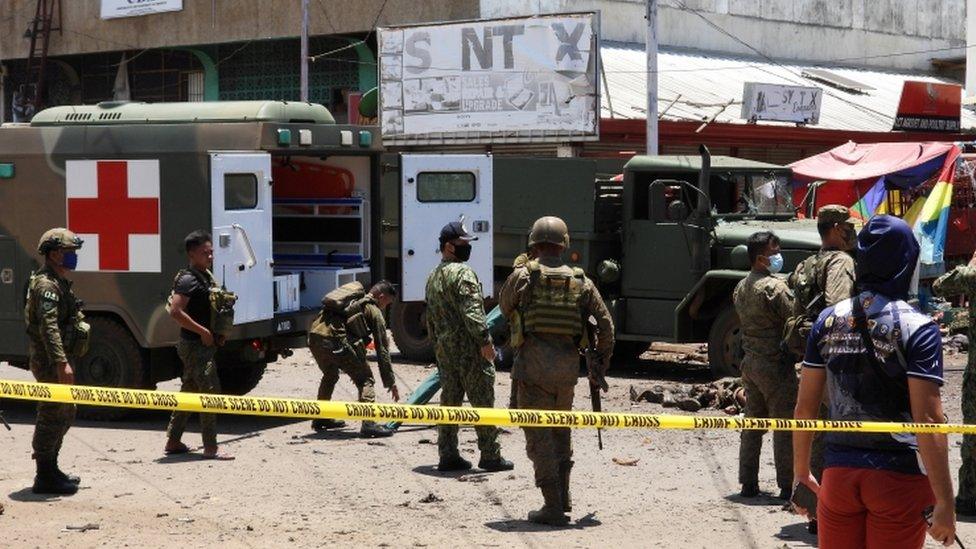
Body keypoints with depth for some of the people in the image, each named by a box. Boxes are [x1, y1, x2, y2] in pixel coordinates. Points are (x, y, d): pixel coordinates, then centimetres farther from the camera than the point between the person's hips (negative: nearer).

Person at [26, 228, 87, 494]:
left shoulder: (60, 283, 17)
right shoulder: (46, 285, -16)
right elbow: (48, 327, -27)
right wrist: (62, 363, -33)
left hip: (58, 362, 11)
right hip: (51, 363, -11)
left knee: (64, 414, 18)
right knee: (52, 417, -7)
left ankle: (50, 470, 27)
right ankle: (45, 478, -2)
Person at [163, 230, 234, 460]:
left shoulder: (206, 276, 14)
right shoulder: (188, 280, -16)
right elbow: (175, 311, -26)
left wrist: (219, 332, 10)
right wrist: (203, 331, -22)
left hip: (205, 344, 10)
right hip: (195, 345, -10)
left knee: (189, 392, 15)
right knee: (210, 391, -10)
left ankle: (173, 441, 23)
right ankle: (210, 448, -7)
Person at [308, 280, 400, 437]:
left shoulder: (354, 299, 33)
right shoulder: (374, 311, 12)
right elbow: (382, 349, 10)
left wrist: (352, 367, 46)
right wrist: (390, 383, 13)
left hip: (314, 335, 7)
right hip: (334, 338, -7)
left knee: (330, 375, 32)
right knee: (365, 379, 3)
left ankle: (320, 419, 40)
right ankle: (368, 424, -10)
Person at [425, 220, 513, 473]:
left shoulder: (433, 277, 18)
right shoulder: (463, 272, -12)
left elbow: (430, 318, 23)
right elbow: (472, 310, -22)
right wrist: (485, 340, -22)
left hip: (444, 348, 9)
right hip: (468, 348, -9)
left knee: (449, 400, 11)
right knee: (482, 401, -3)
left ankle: (447, 455, 11)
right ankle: (490, 456, 0)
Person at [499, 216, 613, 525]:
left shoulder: (523, 275, -2)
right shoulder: (580, 281, 7)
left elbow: (504, 308, 13)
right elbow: (605, 323, 5)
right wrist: (602, 364, 14)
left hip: (533, 363, -4)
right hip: (568, 366, 4)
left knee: (539, 436, 0)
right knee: (561, 431, 21)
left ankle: (553, 507, -2)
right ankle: (563, 497, 25)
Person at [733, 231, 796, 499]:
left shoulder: (741, 288, 11)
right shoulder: (774, 287, -16)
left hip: (750, 362, 8)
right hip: (775, 364, -8)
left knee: (752, 424, 13)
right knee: (784, 427, -2)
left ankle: (748, 484, 15)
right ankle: (787, 486, 1)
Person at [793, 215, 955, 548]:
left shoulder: (828, 321, 3)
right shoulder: (917, 329, -10)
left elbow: (805, 407, 5)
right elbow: (927, 420, -16)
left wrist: (801, 472, 17)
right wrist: (945, 503, -14)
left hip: (839, 473, 4)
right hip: (898, 476, -4)